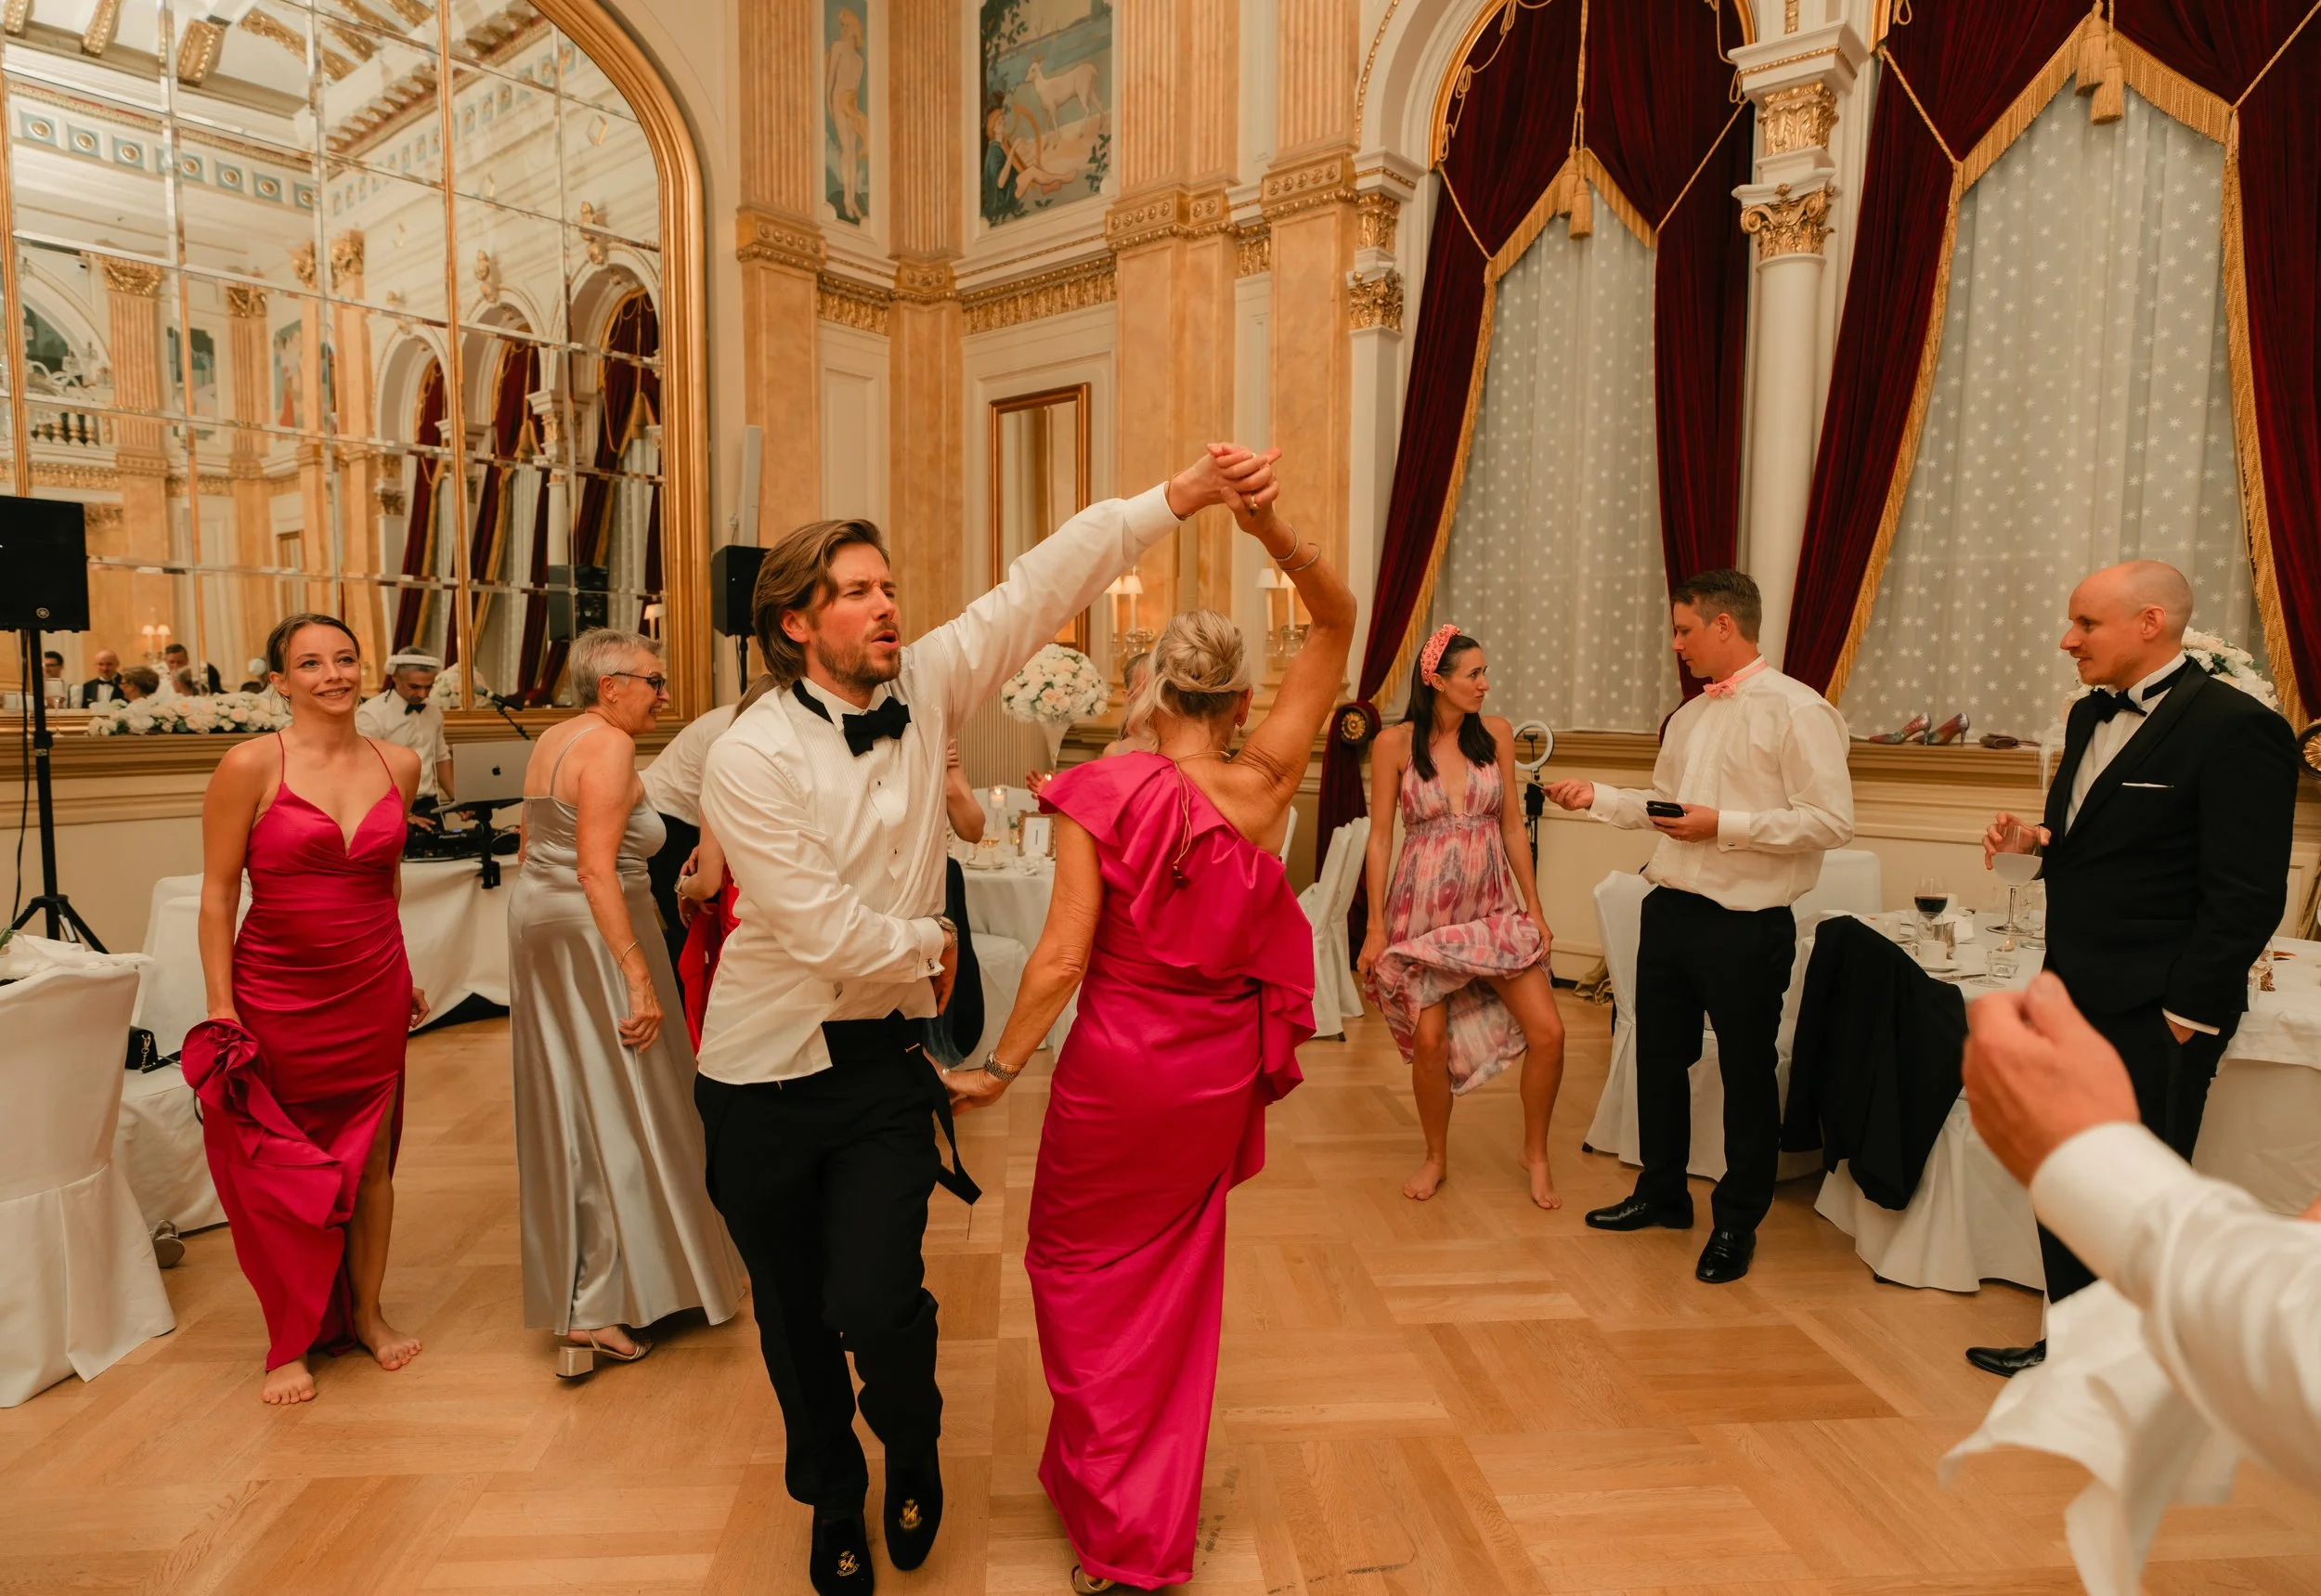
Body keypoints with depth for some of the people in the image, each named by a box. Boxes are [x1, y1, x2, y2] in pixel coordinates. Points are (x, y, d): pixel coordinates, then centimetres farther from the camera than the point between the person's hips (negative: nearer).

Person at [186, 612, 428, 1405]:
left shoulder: (399, 765, 2)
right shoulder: (251, 765, -9)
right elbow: (218, 893, -7)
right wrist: (221, 1009, -11)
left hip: (373, 996, 3)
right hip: (278, 997, -3)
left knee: (370, 1156, 12)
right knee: (280, 1167, 7)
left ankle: (366, 1312, 31)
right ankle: (290, 1342, 25)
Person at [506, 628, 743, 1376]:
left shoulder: (552, 740, 12)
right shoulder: (608, 746, -16)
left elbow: (532, 850, 17)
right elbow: (596, 869, -24)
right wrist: (640, 977, -26)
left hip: (536, 917, 9)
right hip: (591, 930, -9)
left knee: (565, 1101, 17)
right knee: (612, 1107, -3)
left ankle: (563, 1280, 32)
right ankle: (594, 1310, 0)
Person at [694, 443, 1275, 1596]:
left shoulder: (924, 688, -5)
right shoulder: (750, 757, -17)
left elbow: (1042, 588, -10)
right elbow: (823, 930, -20)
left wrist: (1182, 496, -17)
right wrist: (932, 945, -5)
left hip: (887, 1057, 2)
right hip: (768, 1074, -1)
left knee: (874, 1303, -10)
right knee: (795, 1311, 15)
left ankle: (911, 1441, 28)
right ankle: (833, 1501, 45)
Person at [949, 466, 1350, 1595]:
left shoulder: (1103, 794, -17)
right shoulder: (1263, 785, -11)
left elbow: (1063, 958, -19)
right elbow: (1339, 623, -6)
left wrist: (999, 1067, -7)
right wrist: (1275, 534, -19)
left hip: (1118, 1070, -3)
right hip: (1224, 1074, 4)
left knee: (1083, 1266, 19)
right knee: (1178, 1271, 24)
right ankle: (1162, 1505, 41)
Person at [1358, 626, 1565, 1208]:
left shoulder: (1495, 733, 2)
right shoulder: (1395, 742, -6)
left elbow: (1512, 825, 6)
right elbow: (1380, 837, -3)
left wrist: (1534, 907, 4)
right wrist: (1376, 927, -5)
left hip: (1493, 907, 3)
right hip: (1424, 909, -2)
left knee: (1548, 1032, -6)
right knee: (1429, 1041, -2)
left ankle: (1535, 1154, 19)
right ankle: (1436, 1158, 25)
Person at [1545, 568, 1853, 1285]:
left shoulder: (1796, 710, -12)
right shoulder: (1689, 717, 13)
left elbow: (1831, 821, -18)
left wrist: (1724, 825, -21)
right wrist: (1596, 796, 9)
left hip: (1745, 925, -7)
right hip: (1669, 909, 8)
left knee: (1747, 1073, 8)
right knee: (1659, 1057, 17)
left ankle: (1737, 1223, 25)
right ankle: (1662, 1192, 36)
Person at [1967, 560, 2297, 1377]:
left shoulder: (2236, 727, -15)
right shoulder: (2091, 717, 11)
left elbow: (2245, 897, -16)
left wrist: (2186, 1016, -16)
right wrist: (2037, 837, 1)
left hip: (2153, 1016, -8)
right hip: (2075, 999, 8)